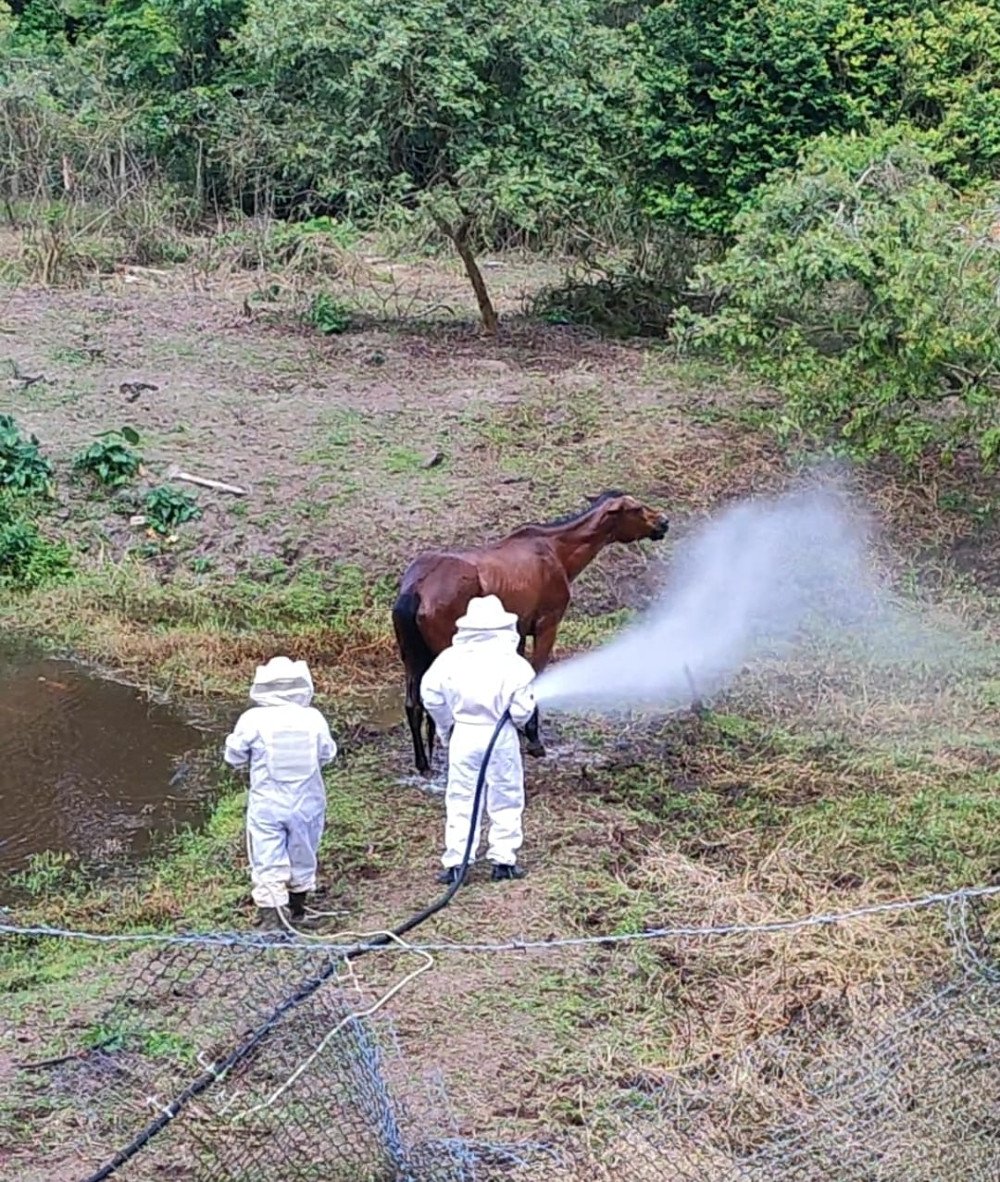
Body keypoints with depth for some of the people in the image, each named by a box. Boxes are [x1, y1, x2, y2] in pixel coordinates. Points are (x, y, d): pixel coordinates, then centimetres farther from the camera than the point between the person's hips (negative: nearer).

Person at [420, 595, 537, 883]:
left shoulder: (450, 658, -3)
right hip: (501, 737, -1)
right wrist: (519, 720, 13)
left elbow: (431, 696, -2)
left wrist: (446, 727, 12)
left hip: (463, 733, 2)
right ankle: (503, 860, 15)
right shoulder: (512, 663, -10)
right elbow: (522, 709, -11)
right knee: (505, 799, 12)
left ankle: (455, 863, 7)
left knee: (460, 798, 8)